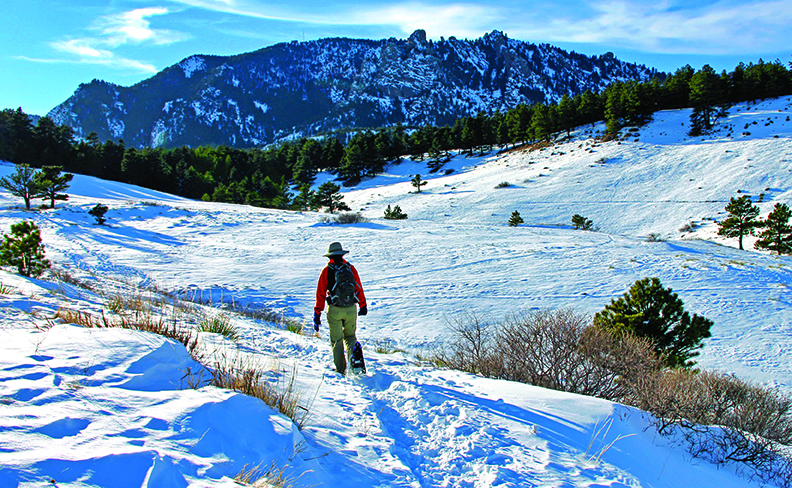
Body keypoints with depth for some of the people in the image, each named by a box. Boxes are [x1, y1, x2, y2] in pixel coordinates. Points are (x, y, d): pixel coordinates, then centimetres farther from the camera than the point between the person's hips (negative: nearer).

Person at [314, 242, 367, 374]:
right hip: (351, 309, 2)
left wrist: (317, 314, 2)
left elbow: (320, 294, -4)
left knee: (336, 340, 10)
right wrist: (363, 306, 19)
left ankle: (341, 369, 12)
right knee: (350, 336, 19)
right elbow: (359, 289, 6)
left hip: (334, 310, -2)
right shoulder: (350, 268, 0)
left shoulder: (326, 271, -6)